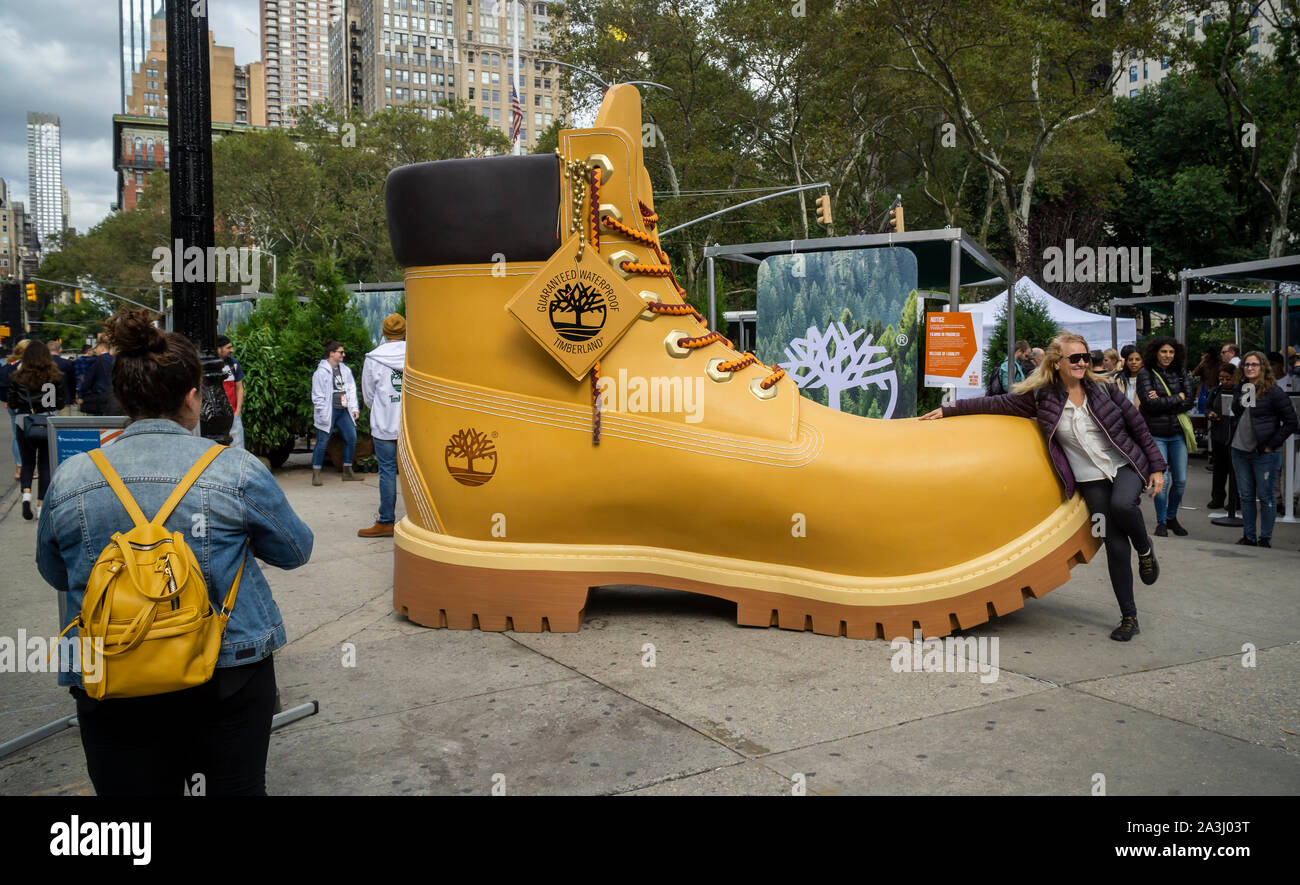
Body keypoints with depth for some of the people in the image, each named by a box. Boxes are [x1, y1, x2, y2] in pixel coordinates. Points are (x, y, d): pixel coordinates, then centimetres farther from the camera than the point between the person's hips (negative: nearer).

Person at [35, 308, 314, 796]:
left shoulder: (69, 478, -5)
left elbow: (55, 573, 12)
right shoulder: (236, 470, -12)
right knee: (238, 787, 16)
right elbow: (296, 550, 1)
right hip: (229, 672, -2)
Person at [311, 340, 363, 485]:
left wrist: (354, 408, 8)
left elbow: (351, 389, 16)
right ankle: (316, 475, 5)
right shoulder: (321, 372, -8)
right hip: (329, 411, -6)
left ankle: (347, 472, 16)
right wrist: (322, 414, -14)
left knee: (351, 438, 4)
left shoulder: (345, 370, 11)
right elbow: (318, 395, -9)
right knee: (322, 441, -4)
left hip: (343, 411, 6)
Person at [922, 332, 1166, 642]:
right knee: (1115, 546, -4)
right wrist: (949, 410, 1)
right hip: (1091, 479, 1)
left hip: (1127, 465, 0)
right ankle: (1129, 617, 9)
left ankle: (1145, 550, 0)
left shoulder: (1103, 389, -2)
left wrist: (1156, 466, 1)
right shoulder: (1042, 397, -3)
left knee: (1121, 505, -34)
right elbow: (997, 403, 2)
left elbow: (1137, 425, 4)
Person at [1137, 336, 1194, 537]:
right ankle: (1161, 523, 11)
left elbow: (1190, 401, -1)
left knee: (1181, 480, 6)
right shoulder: (1145, 374, -3)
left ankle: (1172, 517, 26)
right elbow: (1150, 403, -14)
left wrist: (1163, 402, -13)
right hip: (1156, 434, -4)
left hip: (1178, 433, 4)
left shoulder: (1180, 373, 9)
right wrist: (1178, 398, -7)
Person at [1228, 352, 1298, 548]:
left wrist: (1271, 445, -10)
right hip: (1240, 451, 6)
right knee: (1246, 496, 10)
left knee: (1265, 496, 1)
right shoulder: (1239, 389, 9)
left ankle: (1265, 539, 10)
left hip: (1264, 453, -5)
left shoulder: (1273, 391, -9)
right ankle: (1248, 537, 19)